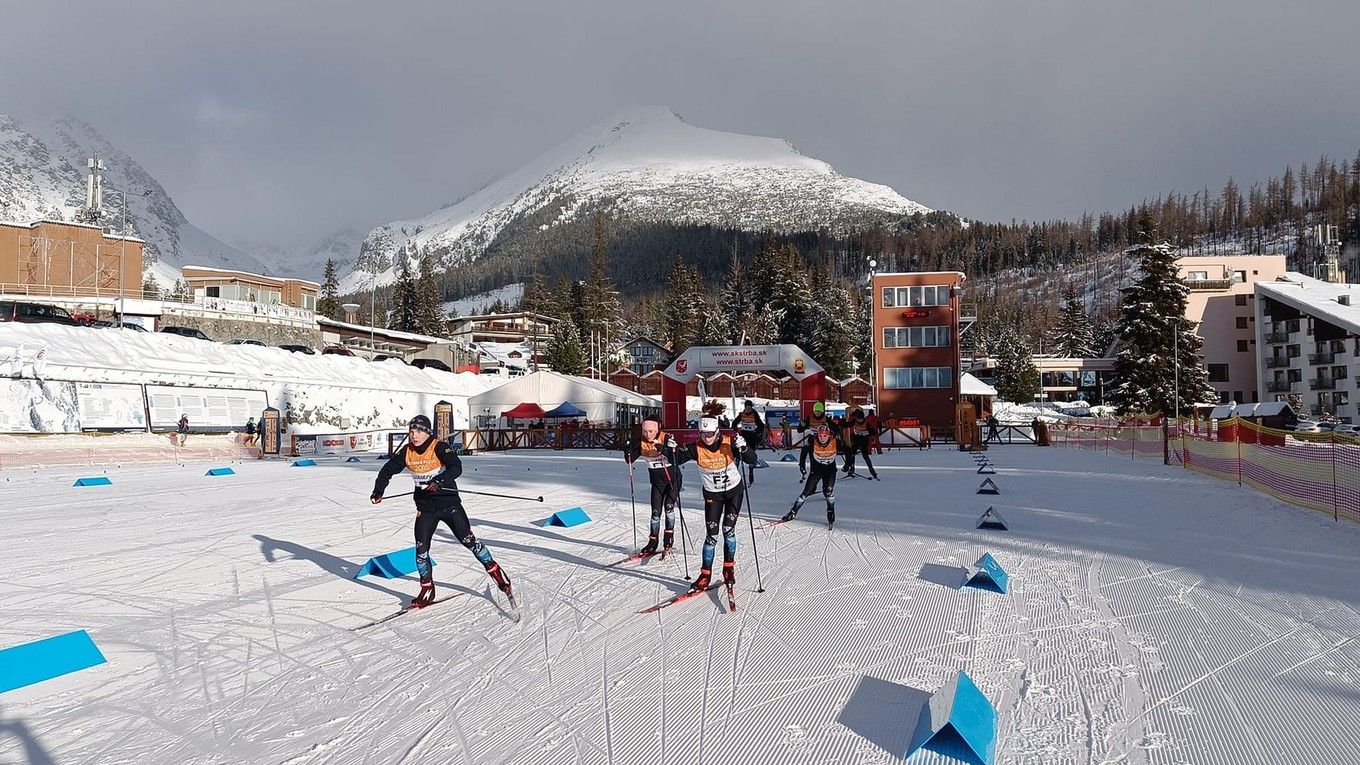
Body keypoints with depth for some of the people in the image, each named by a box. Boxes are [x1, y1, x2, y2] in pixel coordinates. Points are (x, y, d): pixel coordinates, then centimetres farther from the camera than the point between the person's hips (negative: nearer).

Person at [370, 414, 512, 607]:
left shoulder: (440, 447, -15)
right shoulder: (407, 452, 0)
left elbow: (456, 467, -29)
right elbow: (388, 469, 10)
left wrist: (440, 481, -45)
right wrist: (378, 490, -4)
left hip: (449, 502, -4)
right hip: (425, 507, 4)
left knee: (469, 541, -3)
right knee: (421, 548, 1)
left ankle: (496, 572, 11)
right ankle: (427, 590, 16)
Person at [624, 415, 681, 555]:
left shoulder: (667, 438, -21)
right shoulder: (641, 442, -8)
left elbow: (674, 460, -30)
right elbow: (630, 460, -5)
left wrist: (663, 450, -46)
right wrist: (628, 450, -24)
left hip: (673, 478, -4)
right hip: (657, 481, 4)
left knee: (669, 505, -16)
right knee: (656, 511, 3)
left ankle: (669, 535, 1)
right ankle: (653, 542, 12)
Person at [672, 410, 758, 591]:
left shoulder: (729, 443, -21)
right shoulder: (696, 448, -18)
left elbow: (752, 460, -20)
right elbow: (676, 460, -15)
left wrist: (743, 448, -39)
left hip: (734, 490, -1)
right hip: (712, 494, 1)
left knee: (728, 530, -5)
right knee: (711, 535, -2)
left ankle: (729, 568, 13)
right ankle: (705, 574, 7)